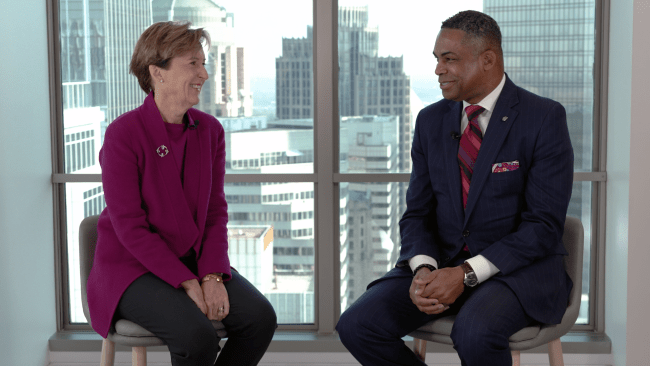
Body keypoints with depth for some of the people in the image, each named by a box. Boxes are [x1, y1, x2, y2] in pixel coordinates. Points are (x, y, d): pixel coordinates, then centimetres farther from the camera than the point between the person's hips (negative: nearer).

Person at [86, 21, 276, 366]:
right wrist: (187, 283, -19)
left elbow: (216, 211, 3)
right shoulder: (122, 134, -15)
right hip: (133, 267, -5)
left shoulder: (209, 129, 2)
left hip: (195, 260, 6)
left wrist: (212, 276, -12)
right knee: (197, 334, -30)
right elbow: (130, 227, -16)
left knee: (261, 316, -16)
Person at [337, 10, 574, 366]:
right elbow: (417, 213, 9)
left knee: (475, 332, -36)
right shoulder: (430, 121, 8)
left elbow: (544, 225, -13)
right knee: (356, 325, -16)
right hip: (442, 261, 5)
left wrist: (467, 274, -22)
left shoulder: (544, 118, -8)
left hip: (519, 266, -5)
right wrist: (423, 269, -14)